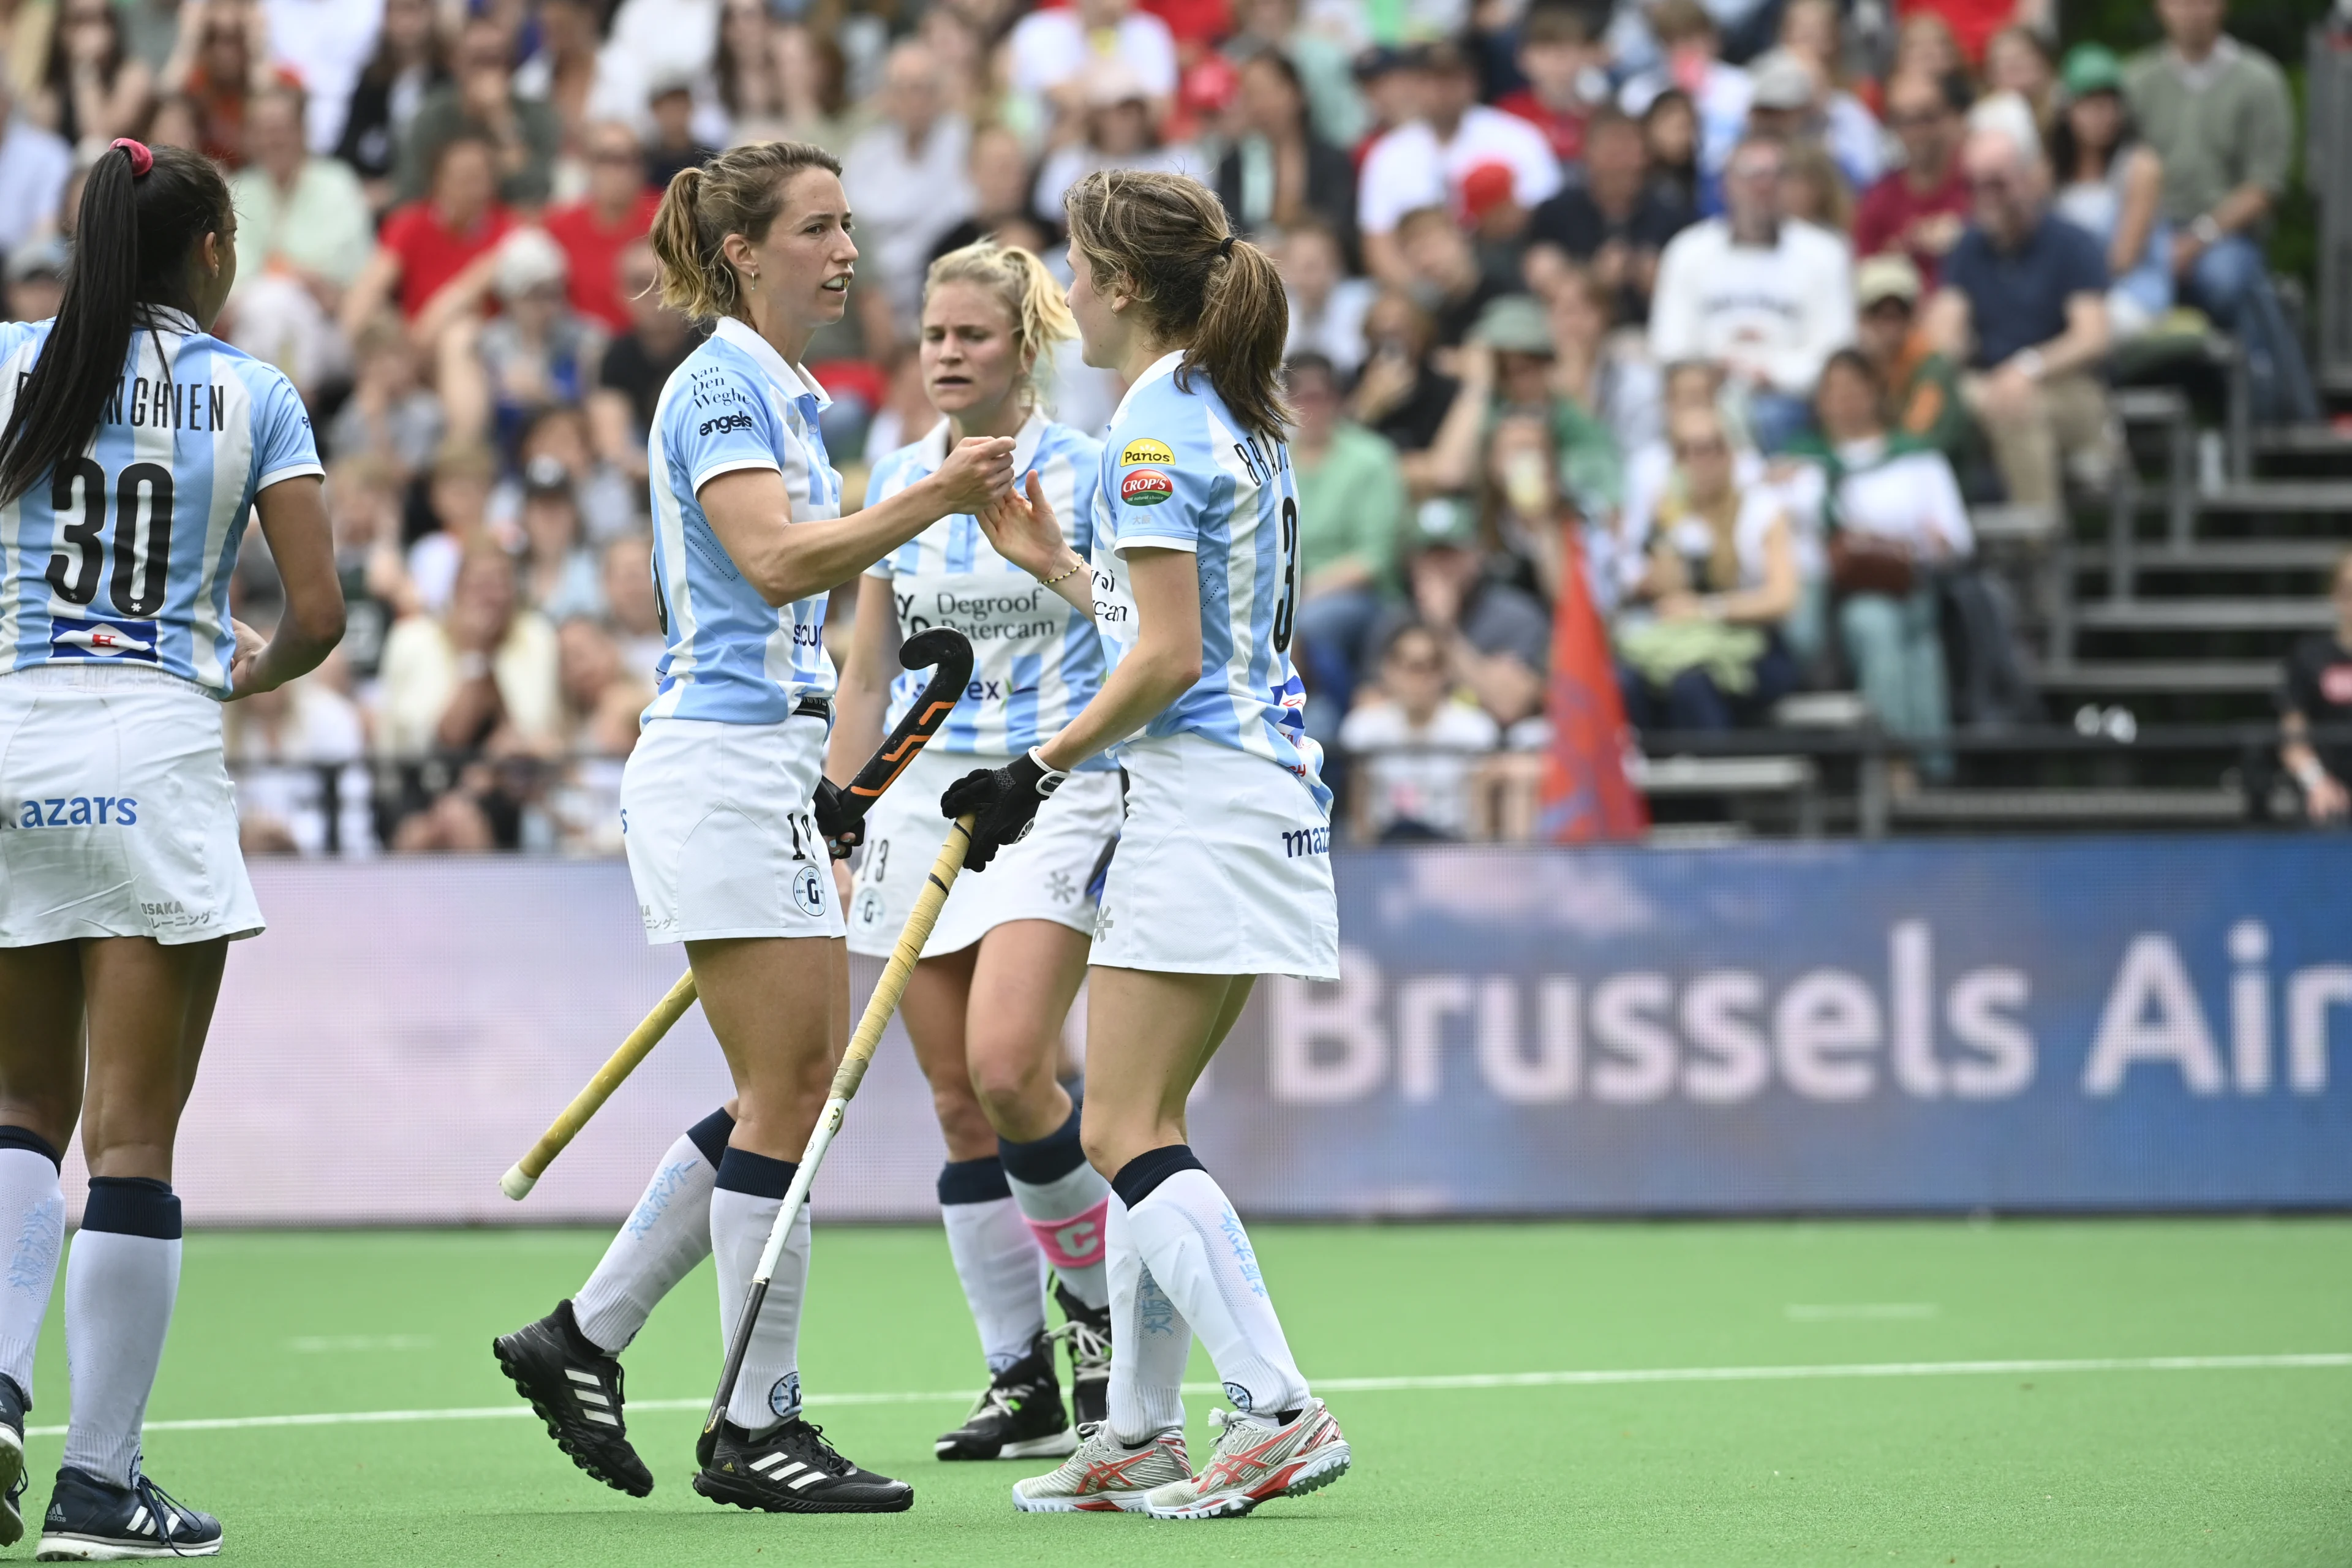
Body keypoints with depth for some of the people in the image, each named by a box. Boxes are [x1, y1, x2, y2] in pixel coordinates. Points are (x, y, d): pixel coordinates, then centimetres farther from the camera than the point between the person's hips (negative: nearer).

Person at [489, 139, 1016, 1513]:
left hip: (770, 768, 10)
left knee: (799, 1090, 10)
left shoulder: (784, 393, 18)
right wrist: (930, 500, -36)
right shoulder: (720, 385, -11)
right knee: (787, 1097, -7)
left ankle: (581, 1340, 16)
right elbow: (773, 561, -26)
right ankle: (758, 1426, -1)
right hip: (723, 766, -10)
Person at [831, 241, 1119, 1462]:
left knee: (1007, 1066, -22)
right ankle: (1022, 1386, 7)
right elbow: (867, 673, 15)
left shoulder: (1085, 472, -3)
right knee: (958, 1105, 1)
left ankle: (1096, 1291, 2)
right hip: (922, 798, 5)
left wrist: (1150, 811, -13)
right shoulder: (897, 481, 11)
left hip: (1054, 796, -5)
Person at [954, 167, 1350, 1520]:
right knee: (1139, 1128, 13)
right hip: (1260, 782, 10)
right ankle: (1141, 1435, 15)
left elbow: (1169, 659, -17)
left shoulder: (1156, 422, -12)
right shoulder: (1235, 415, 16)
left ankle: (1281, 1412, -19)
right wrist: (1057, 566, 24)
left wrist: (1043, 770, -10)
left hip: (1202, 790, -10)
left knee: (1126, 1135, -11)